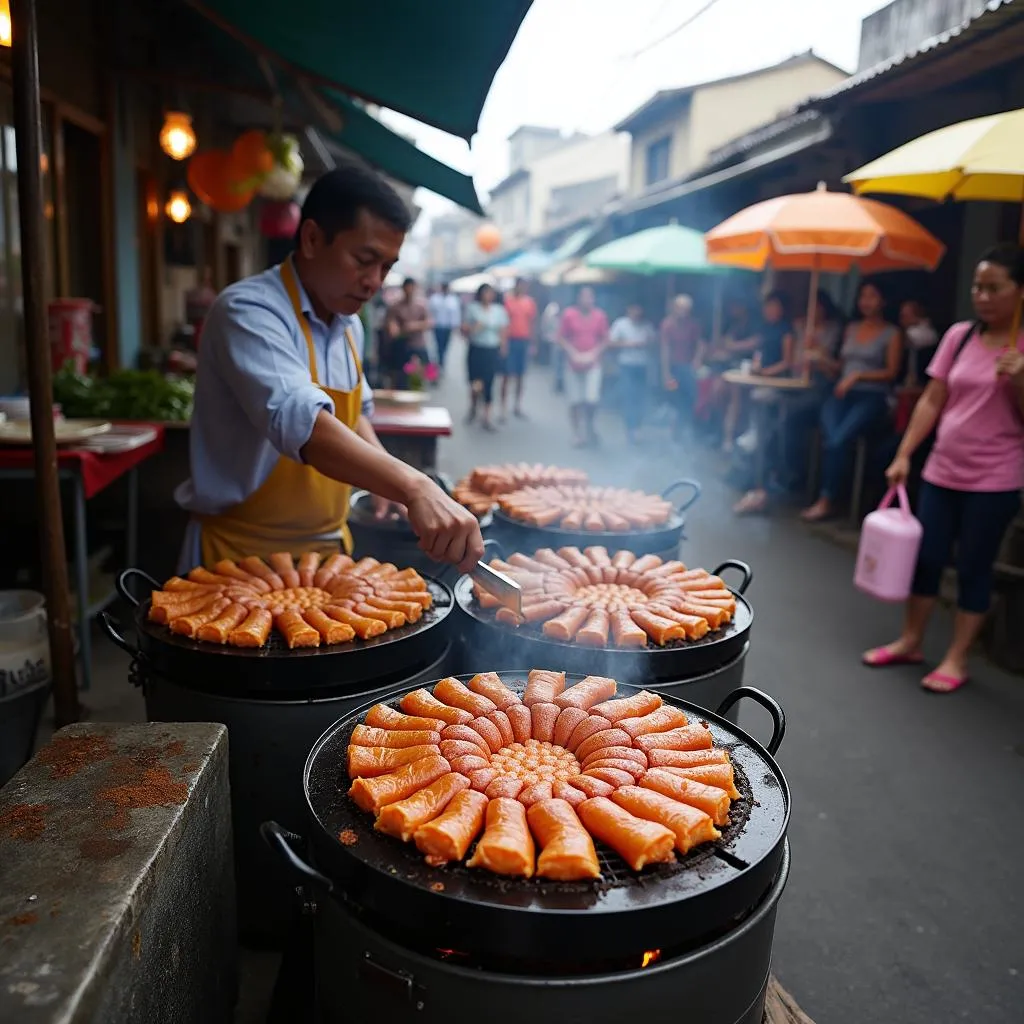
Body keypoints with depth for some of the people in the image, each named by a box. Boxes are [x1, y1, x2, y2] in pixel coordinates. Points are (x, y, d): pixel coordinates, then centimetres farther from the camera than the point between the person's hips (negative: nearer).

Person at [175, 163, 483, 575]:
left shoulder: (348, 324, 6)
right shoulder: (248, 312, -20)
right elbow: (298, 420, -36)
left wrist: (388, 475, 0)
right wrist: (412, 486, -47)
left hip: (328, 545, 7)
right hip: (243, 555, -7)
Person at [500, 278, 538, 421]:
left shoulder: (530, 302, 7)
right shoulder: (506, 300, -5)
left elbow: (533, 322, 10)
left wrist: (532, 342, 6)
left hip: (524, 342, 4)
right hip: (509, 341, -4)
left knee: (520, 376, 11)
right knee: (507, 376, -4)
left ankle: (518, 406, 21)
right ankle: (504, 409, 0)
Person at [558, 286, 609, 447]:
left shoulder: (600, 316, -1)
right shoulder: (569, 314, -3)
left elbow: (605, 340, 5)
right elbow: (561, 338, 0)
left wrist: (593, 354, -7)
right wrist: (574, 354, -10)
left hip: (593, 364, 0)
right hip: (573, 364, 0)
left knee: (592, 400, -11)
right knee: (575, 401, 2)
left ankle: (589, 427, 17)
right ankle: (577, 434, 16)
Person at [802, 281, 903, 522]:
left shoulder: (892, 333, 5)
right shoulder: (851, 328, 20)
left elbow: (891, 372, -1)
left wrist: (858, 376, -11)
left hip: (873, 397, -4)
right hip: (843, 393, 4)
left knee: (839, 440, -31)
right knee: (830, 437, -30)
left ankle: (826, 500, -23)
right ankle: (826, 497, -30)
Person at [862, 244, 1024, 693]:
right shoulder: (959, 336, 4)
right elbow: (931, 402, 5)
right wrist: (903, 455, 0)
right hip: (941, 471, 4)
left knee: (973, 569, 4)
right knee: (925, 557, 11)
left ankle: (956, 659, 17)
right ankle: (909, 642, 27)